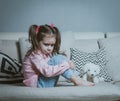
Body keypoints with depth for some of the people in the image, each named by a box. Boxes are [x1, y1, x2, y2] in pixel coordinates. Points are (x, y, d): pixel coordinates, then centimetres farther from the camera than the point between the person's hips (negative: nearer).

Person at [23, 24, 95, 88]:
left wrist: (68, 63, -14)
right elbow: (47, 71, -30)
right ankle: (77, 81, -21)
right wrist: (65, 66, -28)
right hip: (38, 86, -9)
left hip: (46, 84, 9)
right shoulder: (35, 55, -18)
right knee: (57, 59, -22)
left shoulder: (47, 53, 9)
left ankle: (78, 79, -12)